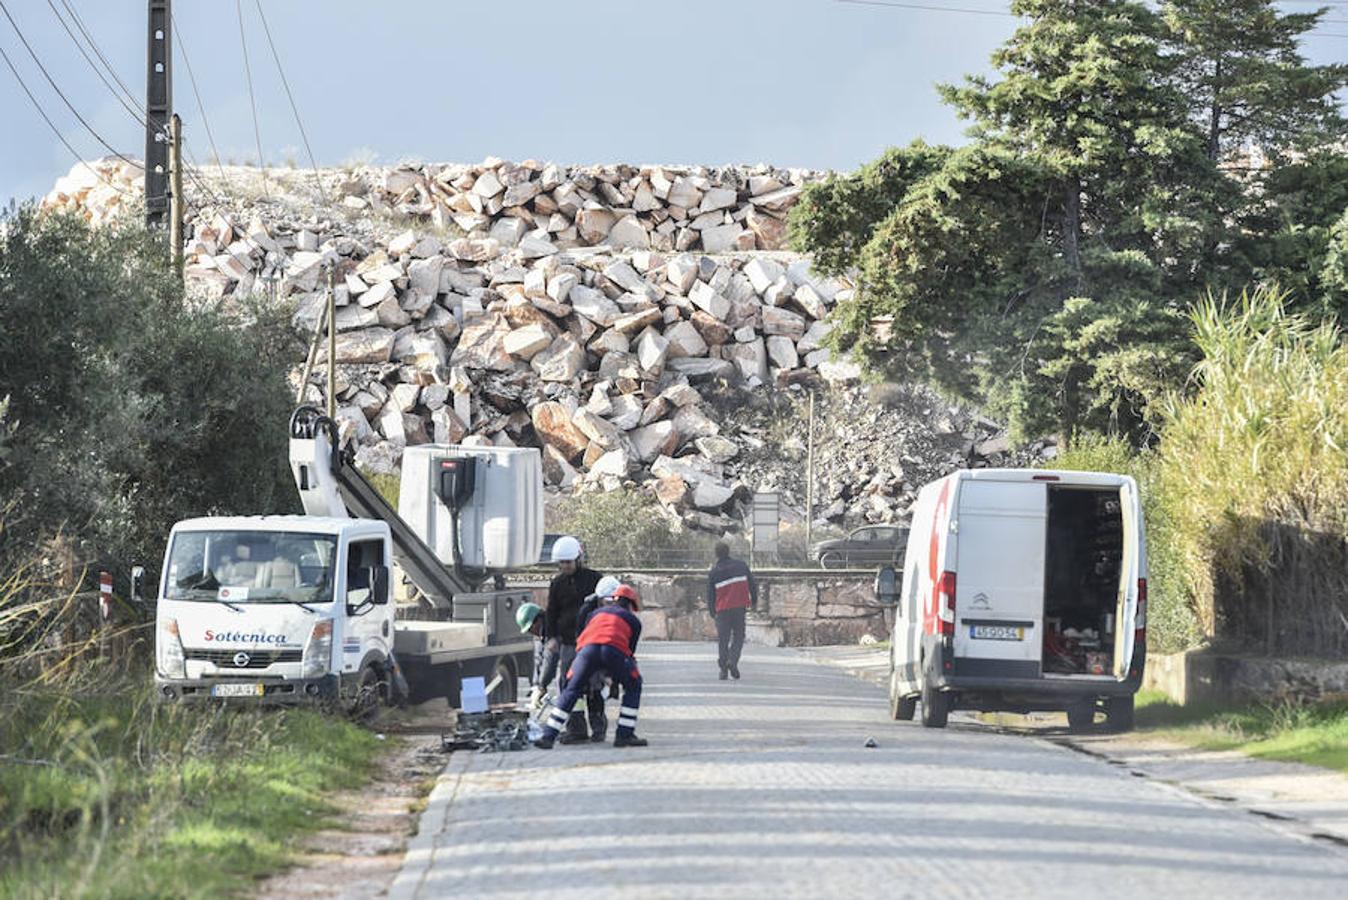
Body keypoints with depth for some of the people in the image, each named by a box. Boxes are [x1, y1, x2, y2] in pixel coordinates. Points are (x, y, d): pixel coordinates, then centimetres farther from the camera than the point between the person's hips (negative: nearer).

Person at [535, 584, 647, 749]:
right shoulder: (633, 620, 30)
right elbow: (630, 650, 28)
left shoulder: (597, 612, 37)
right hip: (614, 650, -2)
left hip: (587, 649, 2)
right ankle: (624, 734, 17)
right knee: (633, 686, 23)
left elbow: (580, 637, 36)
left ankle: (548, 736, 4)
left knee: (571, 691, 15)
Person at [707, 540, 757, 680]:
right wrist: (754, 600, 19)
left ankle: (723, 669, 2)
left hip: (722, 610, 0)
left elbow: (710, 594, 4)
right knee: (738, 636, 10)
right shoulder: (741, 565, 1)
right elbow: (752, 583, 5)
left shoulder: (713, 572, -1)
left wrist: (712, 612, 17)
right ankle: (732, 661, -12)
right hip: (740, 607, 0)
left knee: (723, 639, 6)